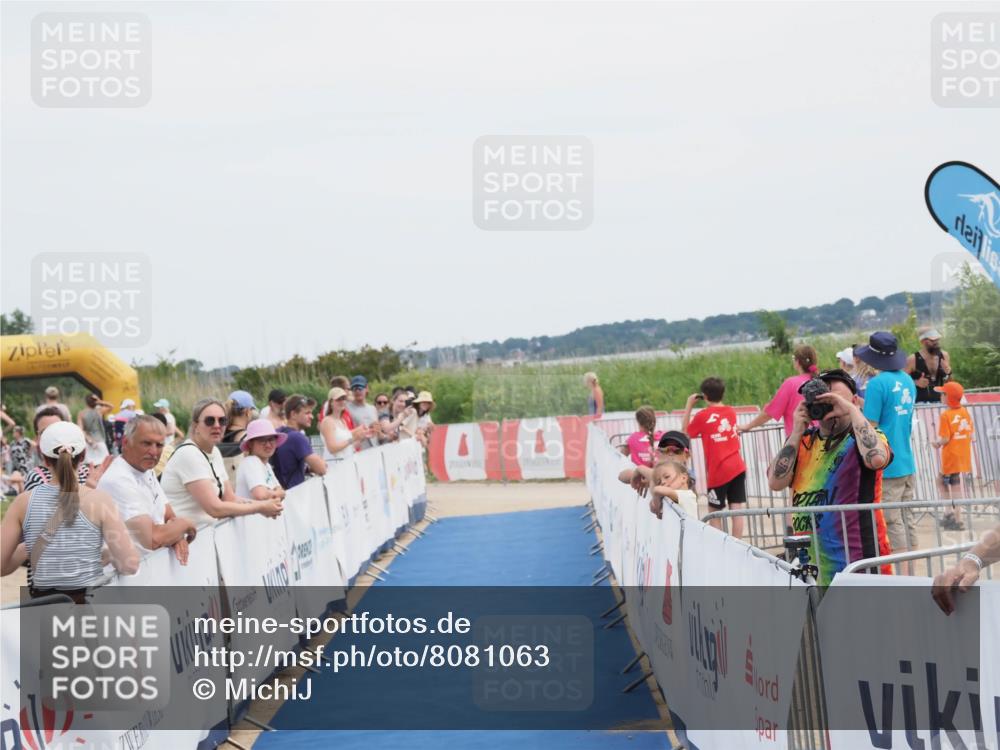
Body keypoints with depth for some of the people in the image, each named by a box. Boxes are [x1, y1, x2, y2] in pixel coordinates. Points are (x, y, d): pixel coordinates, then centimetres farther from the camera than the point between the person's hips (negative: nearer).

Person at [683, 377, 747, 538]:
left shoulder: (703, 416, -7)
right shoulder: (731, 412, 8)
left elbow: (685, 432, 4)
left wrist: (688, 406, 6)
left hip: (718, 472, -4)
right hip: (738, 467, 4)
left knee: (714, 513, 3)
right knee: (737, 509, 1)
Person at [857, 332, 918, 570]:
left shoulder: (877, 384, -14)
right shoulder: (908, 381, 10)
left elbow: (870, 428, -16)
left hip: (887, 467, -8)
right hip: (907, 462, 8)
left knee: (893, 522, -3)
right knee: (908, 519, 12)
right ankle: (911, 573, 17)